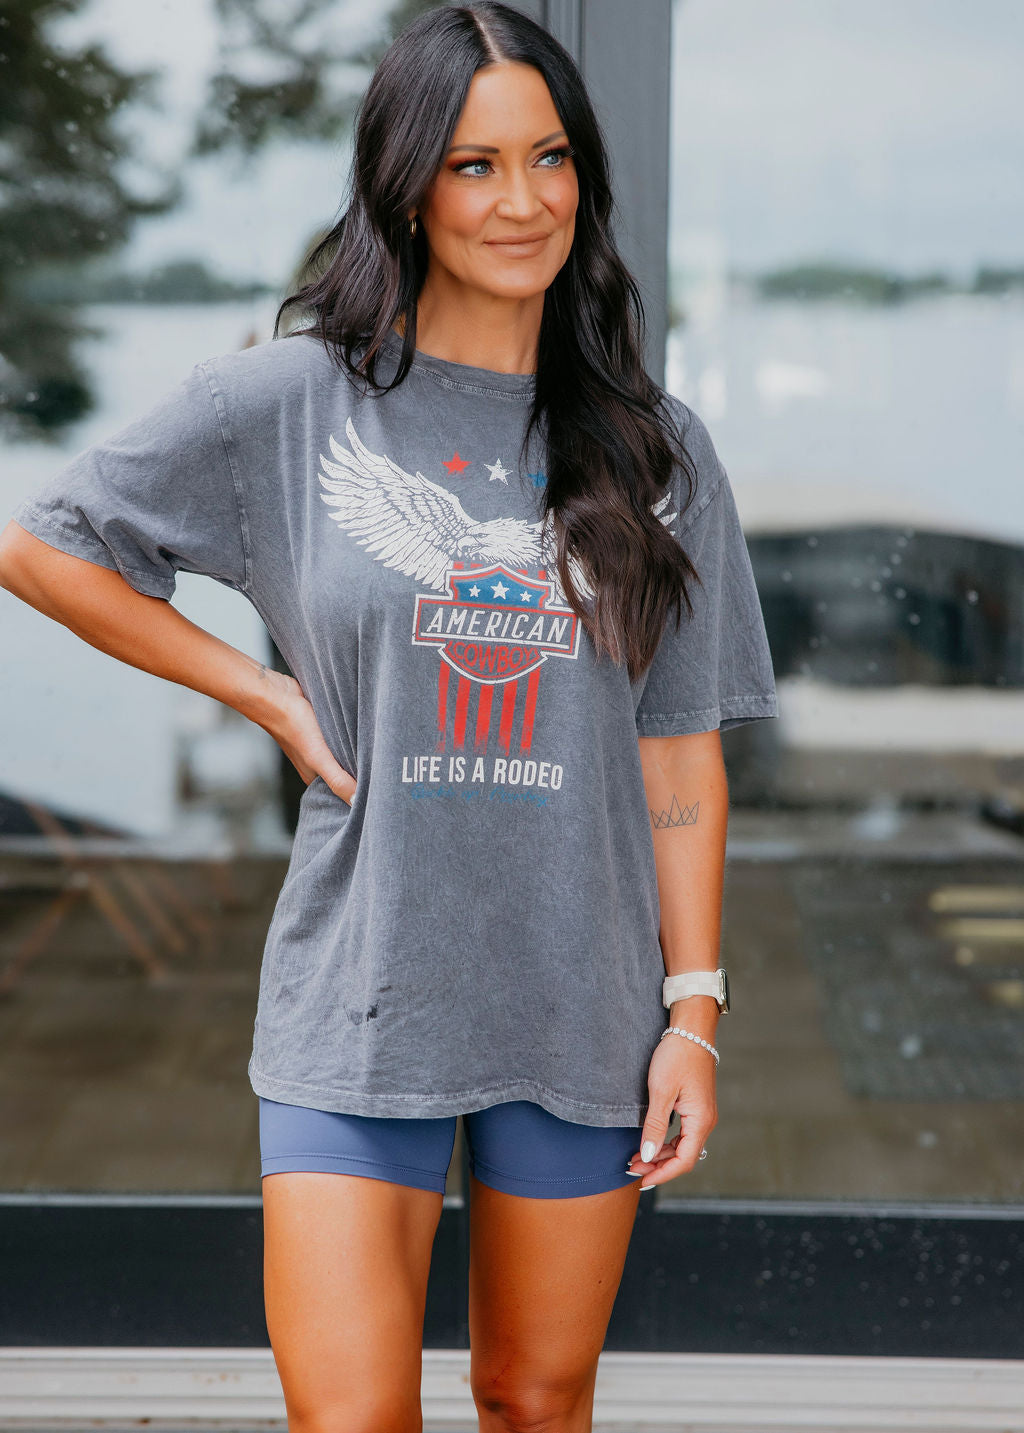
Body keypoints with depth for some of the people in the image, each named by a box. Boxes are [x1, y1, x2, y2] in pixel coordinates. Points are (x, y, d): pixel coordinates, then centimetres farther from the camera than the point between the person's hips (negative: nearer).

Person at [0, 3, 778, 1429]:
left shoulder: (653, 451, 4)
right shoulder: (290, 404, -3)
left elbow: (681, 758, 6)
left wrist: (695, 1009, 1)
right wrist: (267, 695, 0)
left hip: (584, 1004, 2)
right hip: (358, 998, -2)